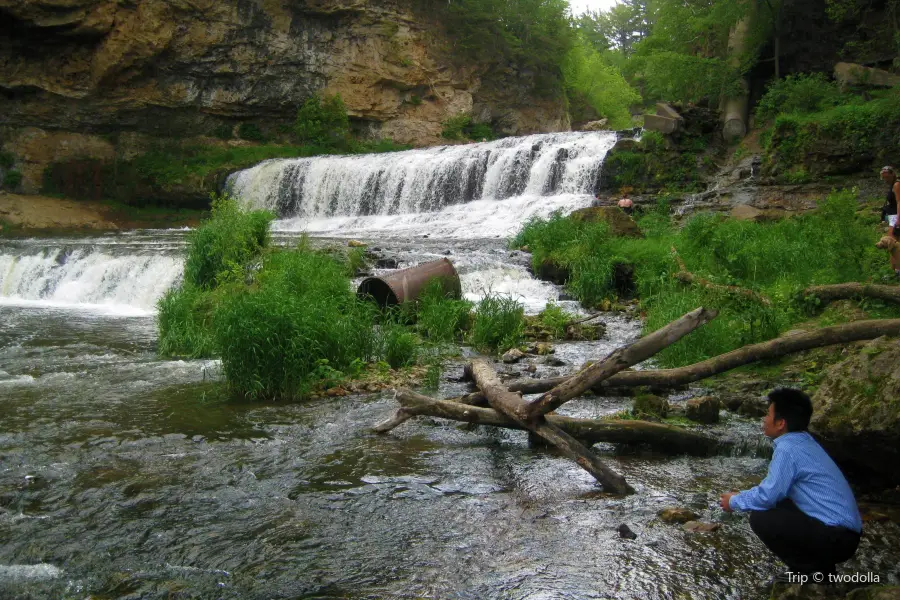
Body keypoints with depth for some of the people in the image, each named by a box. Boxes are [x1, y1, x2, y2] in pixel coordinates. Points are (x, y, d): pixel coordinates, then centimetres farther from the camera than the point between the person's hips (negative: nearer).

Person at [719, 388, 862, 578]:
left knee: (760, 518, -13)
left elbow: (768, 496, -20)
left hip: (836, 538, -9)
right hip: (844, 530, 9)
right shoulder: (803, 441, 11)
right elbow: (776, 489, 20)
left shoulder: (788, 448, -18)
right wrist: (743, 496, 17)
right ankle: (821, 564, 15)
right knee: (776, 506, 16)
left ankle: (807, 571, -1)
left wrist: (734, 501, -3)